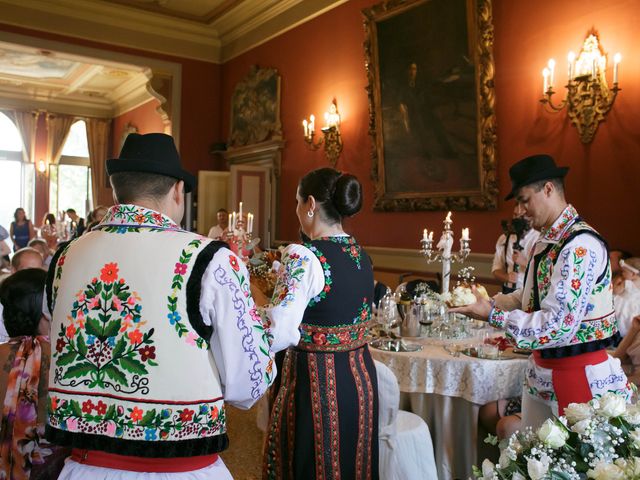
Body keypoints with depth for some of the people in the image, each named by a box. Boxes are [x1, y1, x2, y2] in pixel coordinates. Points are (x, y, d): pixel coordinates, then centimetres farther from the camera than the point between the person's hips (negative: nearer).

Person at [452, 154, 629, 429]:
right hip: (541, 371, 8)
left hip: (582, 375, -8)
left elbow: (558, 326, -25)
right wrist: (489, 300, 5)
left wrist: (492, 315, -20)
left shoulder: (581, 245, -22)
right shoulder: (545, 241, 7)